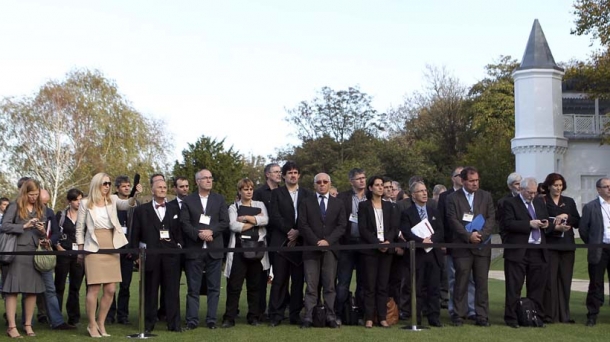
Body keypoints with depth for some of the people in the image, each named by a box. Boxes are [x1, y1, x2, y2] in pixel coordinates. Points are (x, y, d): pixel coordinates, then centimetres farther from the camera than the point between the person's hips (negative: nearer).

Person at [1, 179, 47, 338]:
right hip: (17, 251, -4)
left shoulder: (41, 209, 15)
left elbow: (45, 232, 19)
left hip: (35, 252, 4)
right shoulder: (15, 207, 1)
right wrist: (25, 226, -14)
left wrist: (43, 231, -4)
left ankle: (28, 325, 12)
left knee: (33, 289, 4)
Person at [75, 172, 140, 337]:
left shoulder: (113, 200, 6)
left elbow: (126, 204, -14)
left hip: (112, 248, 4)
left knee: (110, 290, 4)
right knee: (94, 288, -5)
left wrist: (135, 195, -34)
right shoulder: (85, 203, 0)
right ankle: (92, 325, 6)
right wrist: (80, 250, 2)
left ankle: (101, 323, 17)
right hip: (94, 249, -4)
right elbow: (79, 229, 4)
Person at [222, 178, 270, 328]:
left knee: (255, 284, 7)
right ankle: (229, 317, -1)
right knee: (234, 284, -4)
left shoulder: (260, 205, 14)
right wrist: (255, 221, -4)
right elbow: (234, 226, -9)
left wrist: (245, 218, -7)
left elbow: (265, 220, -5)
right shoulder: (233, 207, 8)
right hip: (239, 249, -2)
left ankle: (254, 316, 14)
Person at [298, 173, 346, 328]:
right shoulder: (306, 203, 9)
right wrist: (316, 242, -10)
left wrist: (328, 241, -10)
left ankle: (330, 317, 2)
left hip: (330, 248, 1)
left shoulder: (338, 204, 13)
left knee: (330, 285, 0)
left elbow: (342, 226, 4)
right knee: (311, 285, -3)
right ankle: (308, 317, -2)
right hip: (311, 249, -1)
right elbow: (303, 225, 0)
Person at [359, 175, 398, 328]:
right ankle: (369, 318, -1)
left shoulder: (390, 206, 14)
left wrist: (388, 241, -12)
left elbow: (394, 227, 7)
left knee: (383, 285, 2)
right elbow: (363, 229, -5)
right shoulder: (363, 205, 3)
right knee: (370, 285, -3)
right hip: (369, 249, -3)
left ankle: (382, 317, 4)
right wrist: (377, 243, -15)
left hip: (386, 249, 3)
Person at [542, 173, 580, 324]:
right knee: (550, 280, -6)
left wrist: (566, 216, -8)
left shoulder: (569, 202, 15)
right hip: (550, 245, -4)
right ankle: (549, 315, -2)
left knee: (565, 280, 5)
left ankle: (564, 315, 11)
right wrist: (555, 228, -20)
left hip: (567, 246, 4)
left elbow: (577, 222, 9)